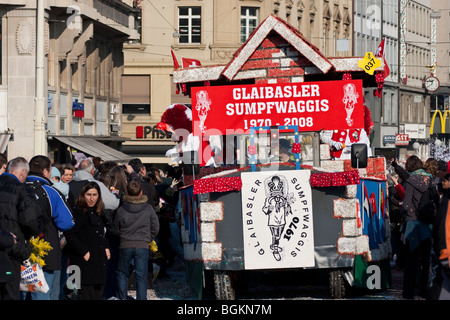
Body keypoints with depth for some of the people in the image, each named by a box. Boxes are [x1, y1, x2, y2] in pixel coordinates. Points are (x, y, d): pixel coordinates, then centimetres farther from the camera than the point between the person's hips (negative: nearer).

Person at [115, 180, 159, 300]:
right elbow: (155, 227, 4)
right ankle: (141, 298, 1)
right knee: (141, 276, 3)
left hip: (125, 245, 0)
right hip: (143, 246, 0)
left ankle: (122, 298, 8)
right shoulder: (148, 208, -4)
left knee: (122, 273, 15)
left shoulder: (121, 210, -5)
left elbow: (115, 229, 6)